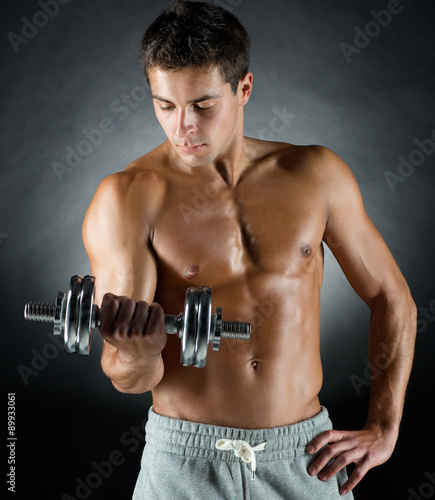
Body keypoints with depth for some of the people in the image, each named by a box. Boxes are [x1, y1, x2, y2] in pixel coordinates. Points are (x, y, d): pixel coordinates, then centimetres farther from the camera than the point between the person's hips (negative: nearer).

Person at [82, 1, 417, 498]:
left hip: (306, 457, 2)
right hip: (185, 459, -1)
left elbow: (391, 297, 7)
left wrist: (383, 430, 2)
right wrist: (137, 356, -36)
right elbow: (126, 377, -13)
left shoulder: (316, 175, -3)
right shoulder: (126, 199, -11)